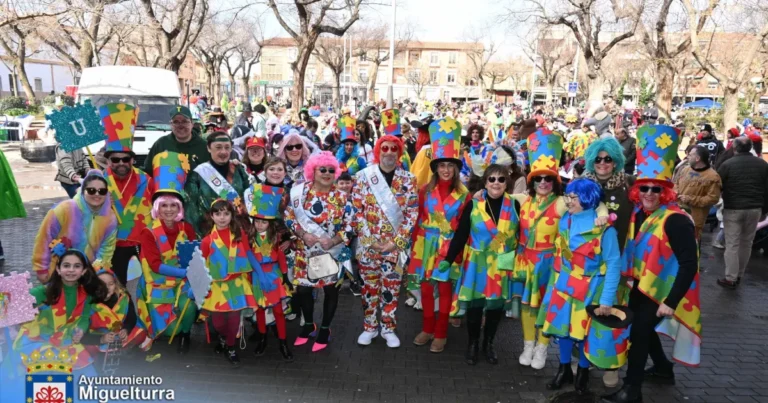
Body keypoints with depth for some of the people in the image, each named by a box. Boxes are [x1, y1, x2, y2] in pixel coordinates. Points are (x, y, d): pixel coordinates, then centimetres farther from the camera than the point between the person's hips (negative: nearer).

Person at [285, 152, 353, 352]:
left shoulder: (342, 197, -4)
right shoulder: (300, 192, -3)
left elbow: (349, 226, -4)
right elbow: (289, 218, -2)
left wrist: (333, 241, -19)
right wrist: (303, 234, -17)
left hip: (332, 251, -1)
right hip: (305, 251, 1)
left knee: (331, 289, 7)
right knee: (303, 288, 10)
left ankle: (325, 329, 27)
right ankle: (309, 325, 33)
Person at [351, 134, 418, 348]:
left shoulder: (409, 180, -1)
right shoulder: (363, 176, -3)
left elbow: (412, 213, -3)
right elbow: (356, 211, -4)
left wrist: (397, 241, -10)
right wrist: (369, 238, -11)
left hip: (396, 244, 0)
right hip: (368, 243, 0)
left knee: (391, 288, 9)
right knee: (369, 286, 10)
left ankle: (388, 328, 25)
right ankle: (369, 327, 26)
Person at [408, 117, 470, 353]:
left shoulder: (464, 195, -4)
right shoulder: (425, 190, 1)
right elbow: (419, 219, 4)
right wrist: (415, 244, 1)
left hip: (449, 246, -2)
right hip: (427, 244, 2)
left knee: (445, 287, 5)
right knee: (426, 286, 9)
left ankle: (441, 333, 18)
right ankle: (428, 329, 27)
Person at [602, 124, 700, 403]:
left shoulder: (675, 221, -24)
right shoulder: (639, 213, -1)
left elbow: (689, 264, -27)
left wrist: (671, 302, -27)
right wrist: (631, 277, 8)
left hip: (663, 289, -8)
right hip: (642, 283, 8)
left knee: (639, 330, -7)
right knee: (642, 326, 22)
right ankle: (663, 368, 46)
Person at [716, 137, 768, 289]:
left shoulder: (727, 164, -9)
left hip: (733, 209, -4)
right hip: (754, 209, 4)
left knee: (732, 244, 0)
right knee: (747, 243, 14)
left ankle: (731, 278, 2)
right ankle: (739, 275, 23)